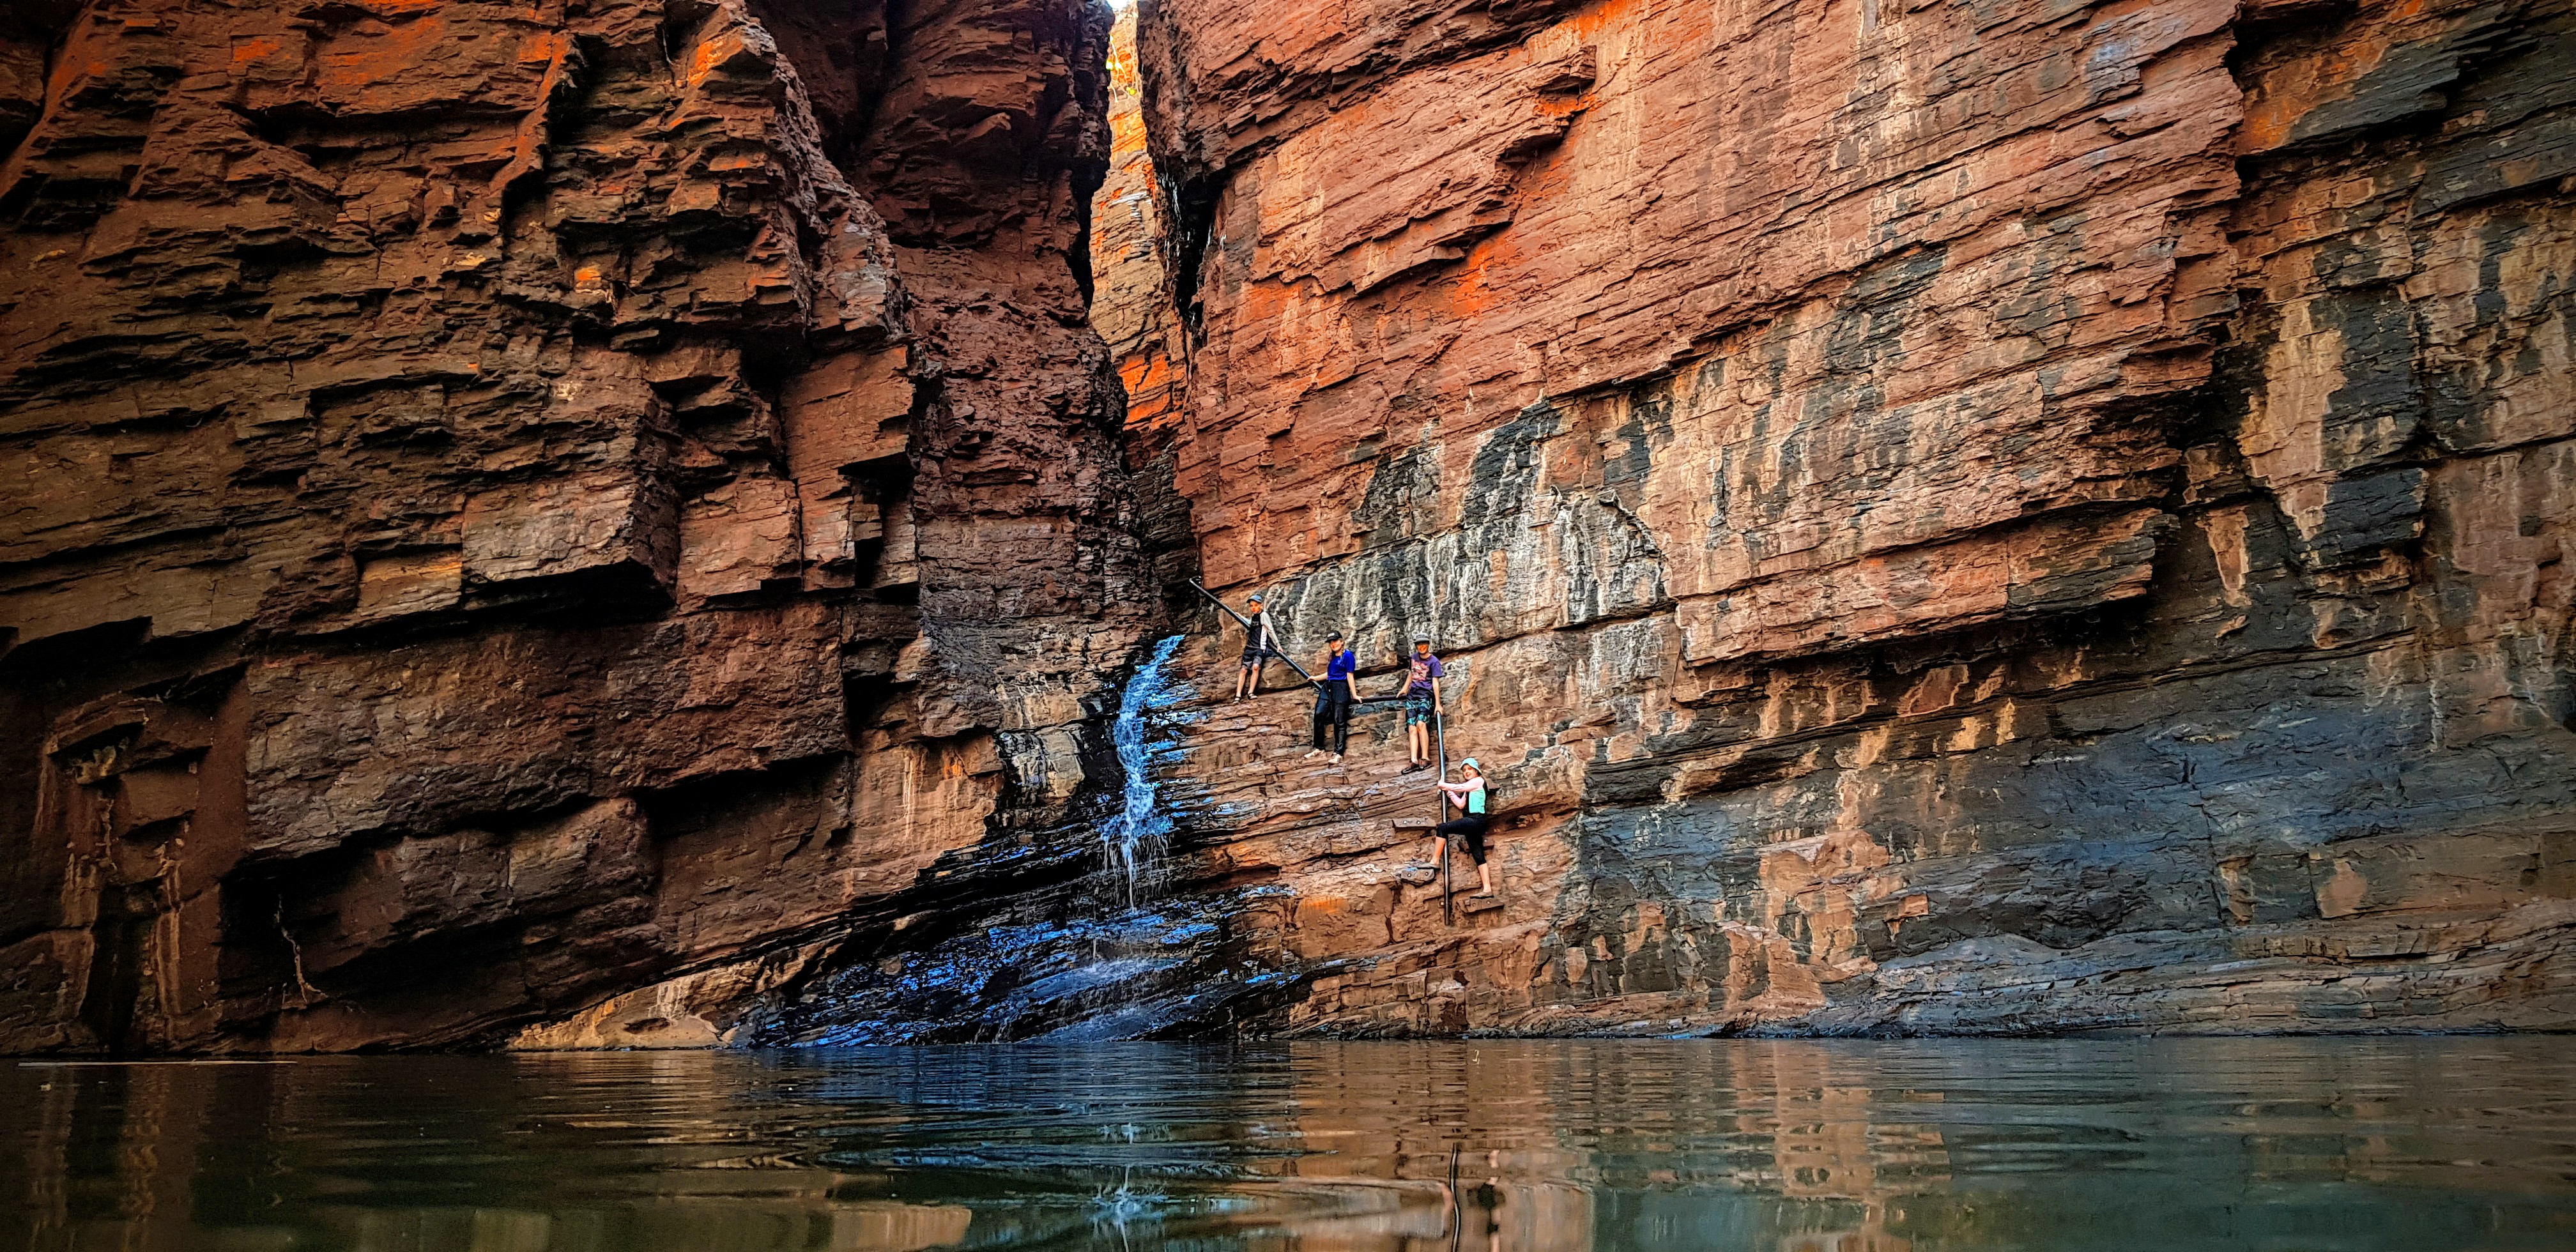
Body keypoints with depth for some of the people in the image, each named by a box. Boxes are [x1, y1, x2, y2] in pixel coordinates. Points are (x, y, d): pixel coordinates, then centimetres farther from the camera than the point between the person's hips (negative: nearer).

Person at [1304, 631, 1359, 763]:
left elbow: (1350, 676, -9)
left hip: (1341, 688, -7)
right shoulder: (1331, 656, 17)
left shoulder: (1348, 656, -5)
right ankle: (1318, 748, 6)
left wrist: (1354, 695, -9)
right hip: (1327, 687, 7)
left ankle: (1338, 753, -3)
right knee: (1319, 715, -3)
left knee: (1339, 721, -4)